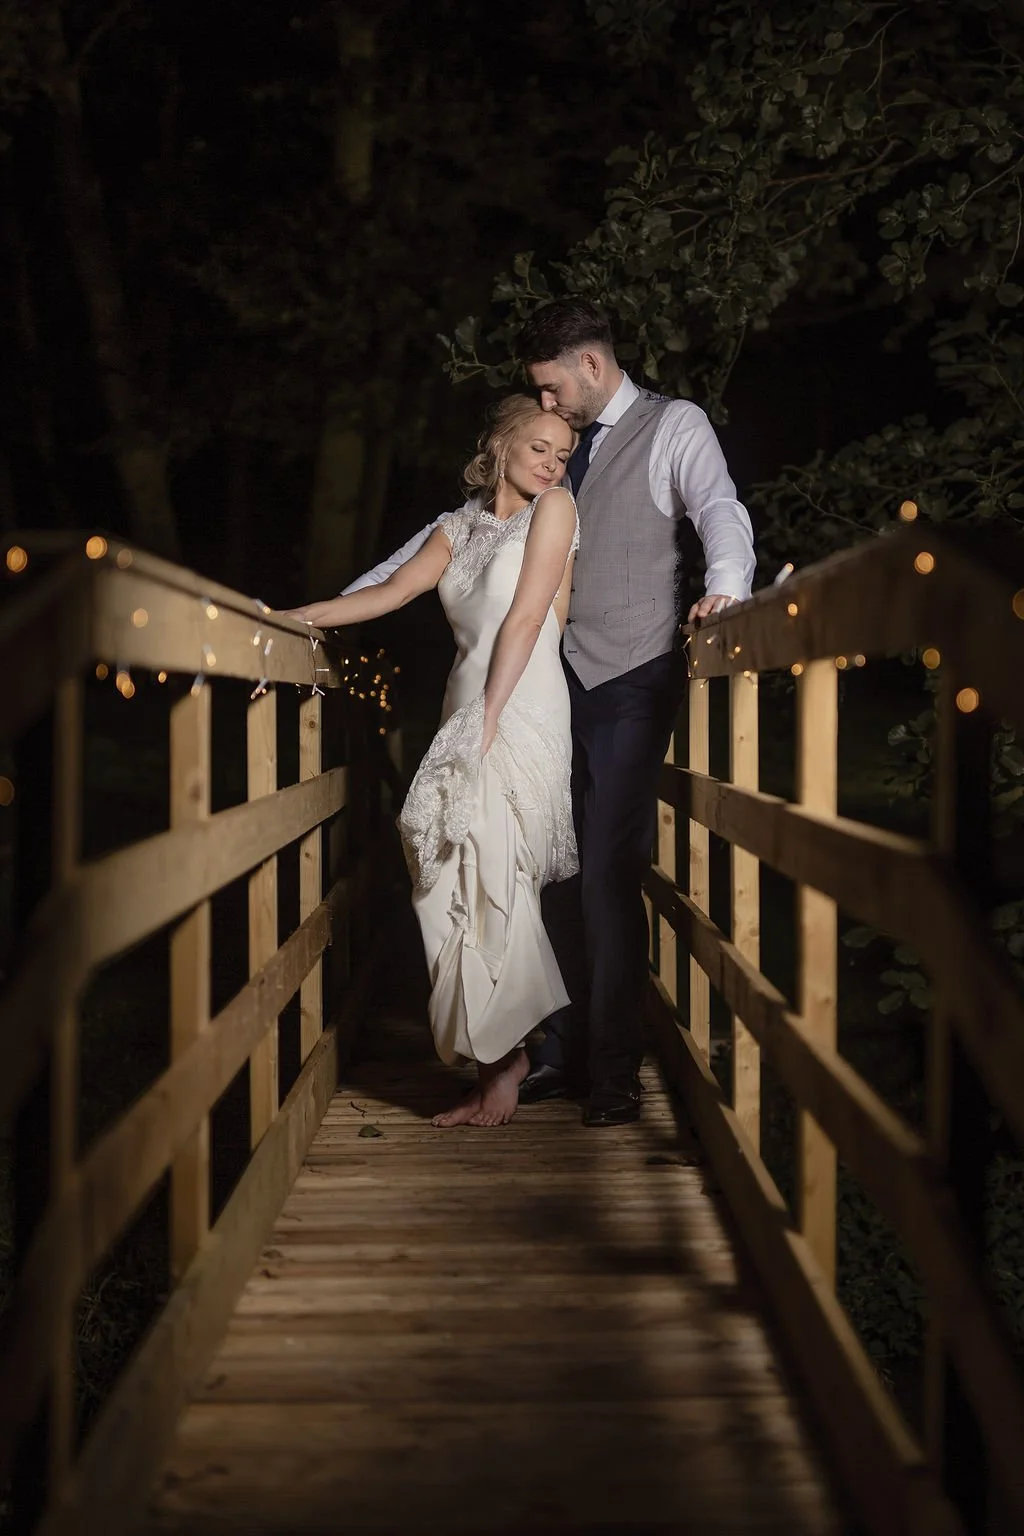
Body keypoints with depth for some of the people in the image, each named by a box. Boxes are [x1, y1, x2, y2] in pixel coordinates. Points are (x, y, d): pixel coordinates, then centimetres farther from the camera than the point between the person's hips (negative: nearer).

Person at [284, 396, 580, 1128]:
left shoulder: (554, 507, 4)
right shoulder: (459, 527, 20)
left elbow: (526, 617, -5)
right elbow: (393, 591, 13)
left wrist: (490, 718, -12)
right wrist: (290, 617, 5)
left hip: (522, 711, -6)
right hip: (466, 711, 6)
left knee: (490, 872, -14)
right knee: (470, 885, -1)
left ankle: (502, 1059, -6)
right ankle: (502, 1057, 4)